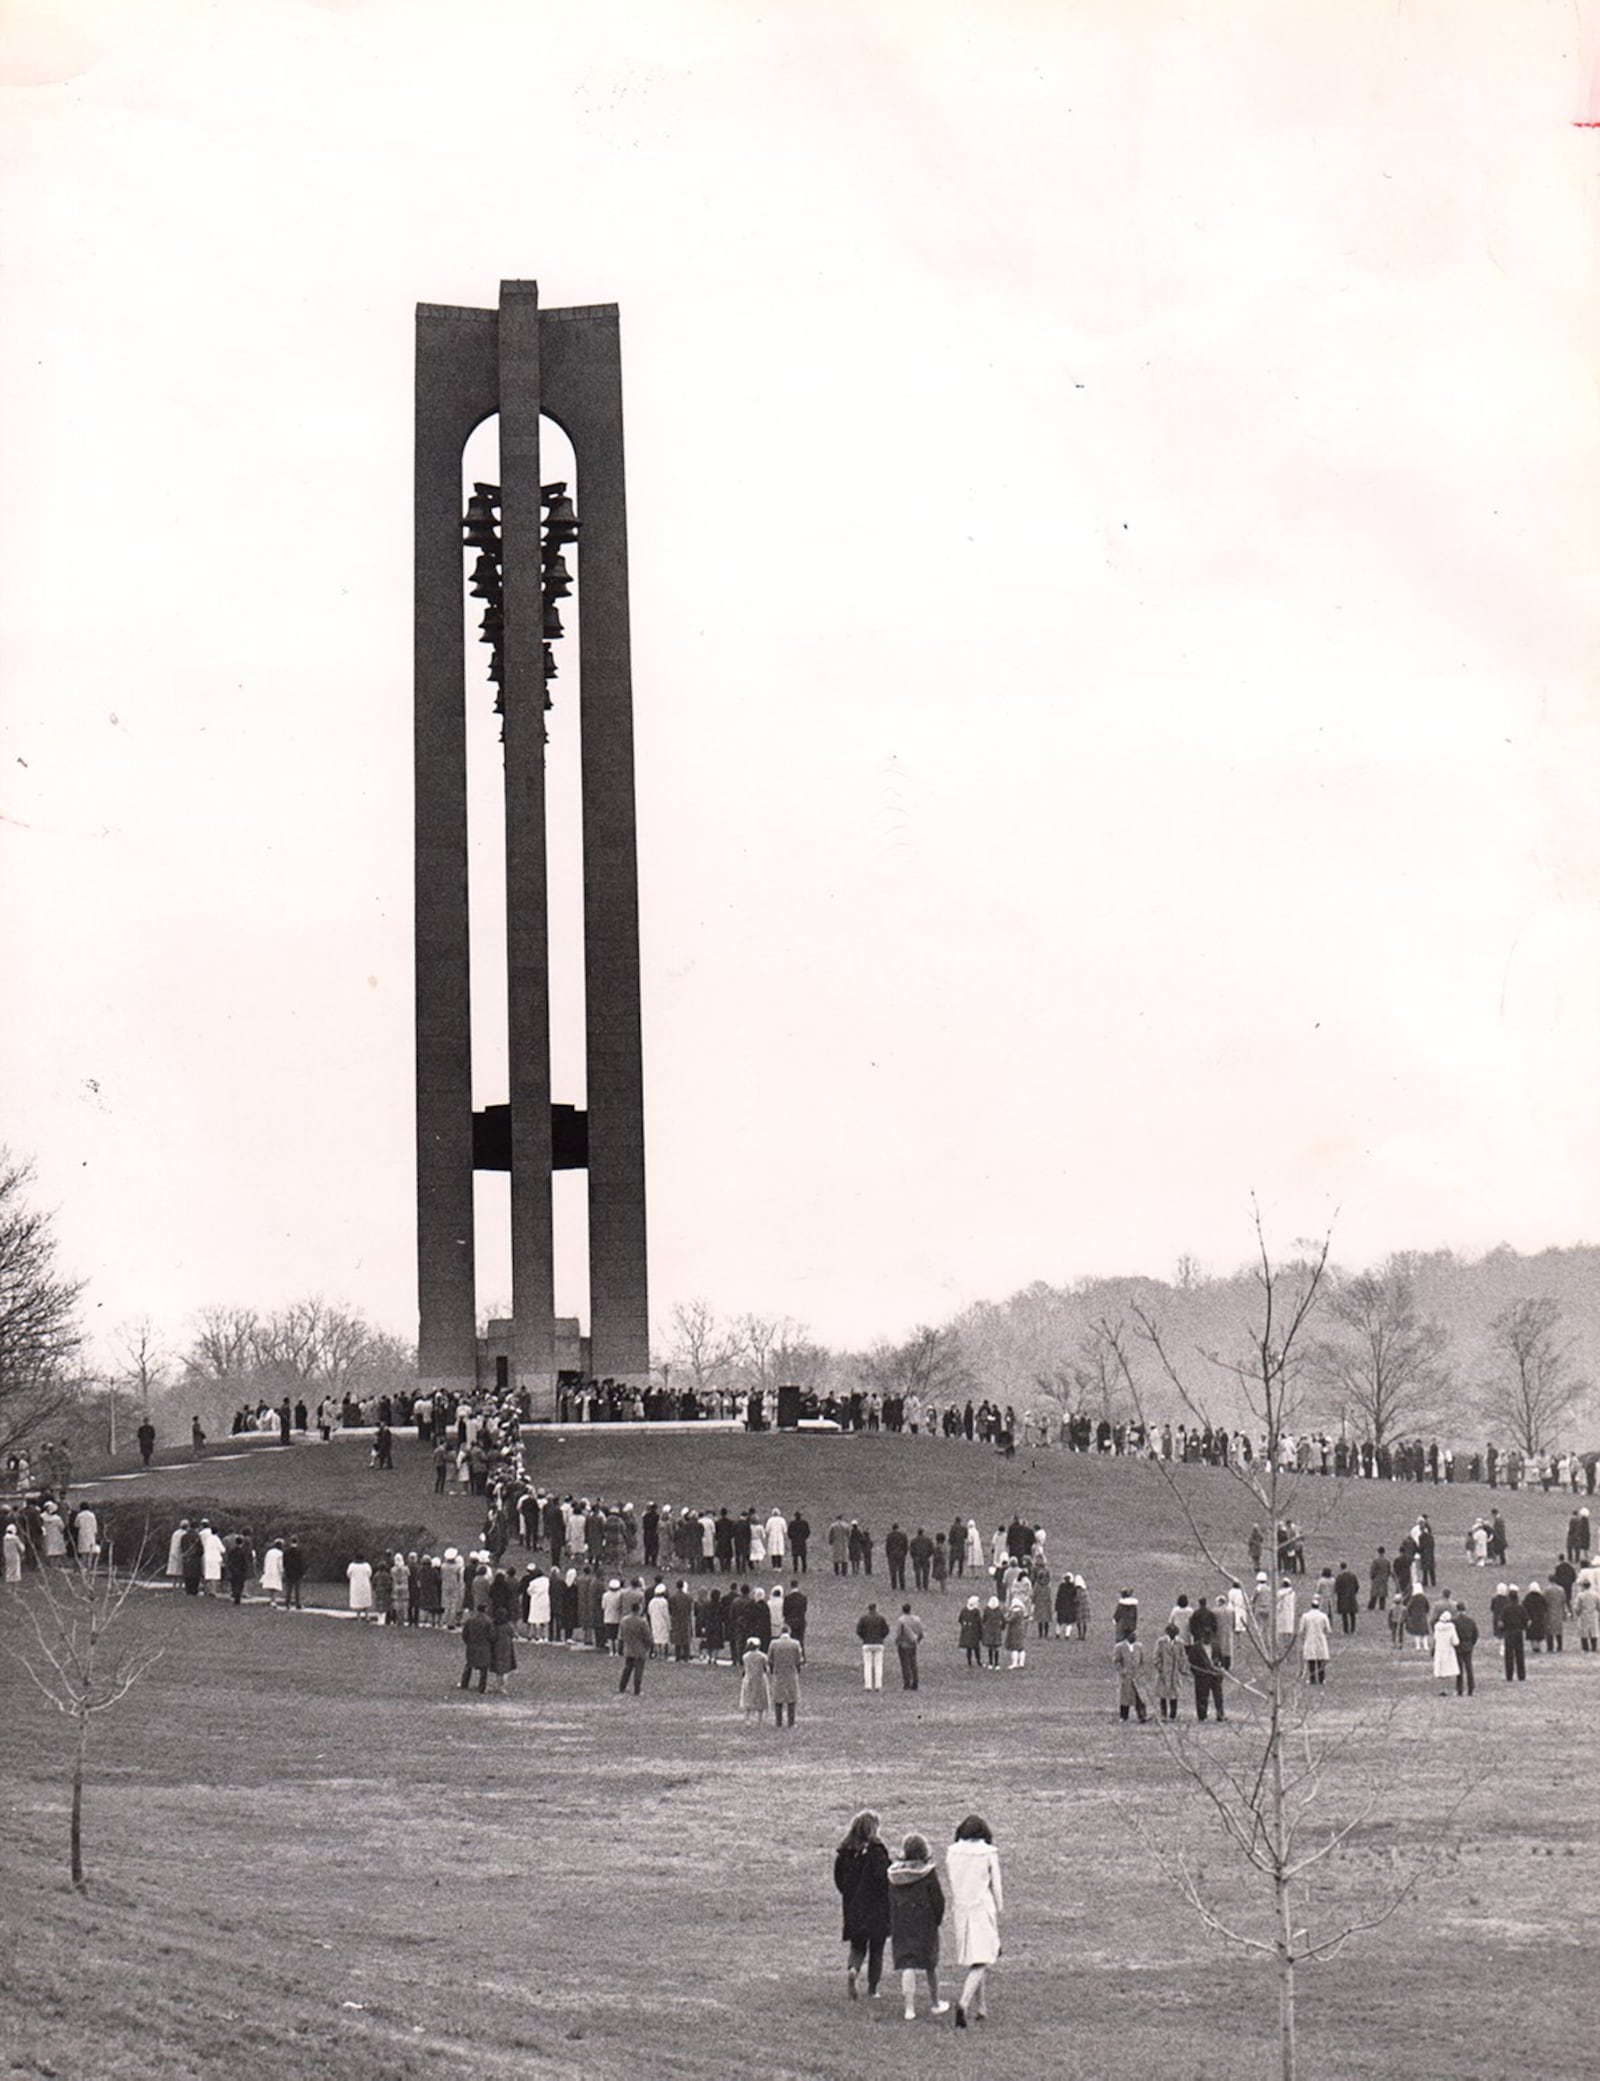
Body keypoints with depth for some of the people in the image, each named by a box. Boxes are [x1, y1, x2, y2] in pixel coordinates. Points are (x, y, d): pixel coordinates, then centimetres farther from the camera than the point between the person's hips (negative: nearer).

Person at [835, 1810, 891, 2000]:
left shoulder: (844, 1851, 0)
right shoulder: (876, 1850, -15)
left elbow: (839, 1880, 6)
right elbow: (884, 1878, -18)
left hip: (853, 1908, 4)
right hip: (876, 1909, -4)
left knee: (857, 1946, 14)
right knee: (876, 1949, 10)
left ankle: (852, 1970, -16)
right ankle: (872, 1989, 12)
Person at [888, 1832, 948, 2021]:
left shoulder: (894, 1874, 0)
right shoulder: (928, 1873, -12)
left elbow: (890, 1901, 5)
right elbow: (938, 1900, -10)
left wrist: (891, 1928, 10)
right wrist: (937, 1919, 7)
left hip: (901, 1925, 2)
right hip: (925, 1924, -2)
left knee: (907, 1964, 1)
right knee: (931, 1963, 15)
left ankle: (909, 2008, -8)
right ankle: (934, 2004, 27)